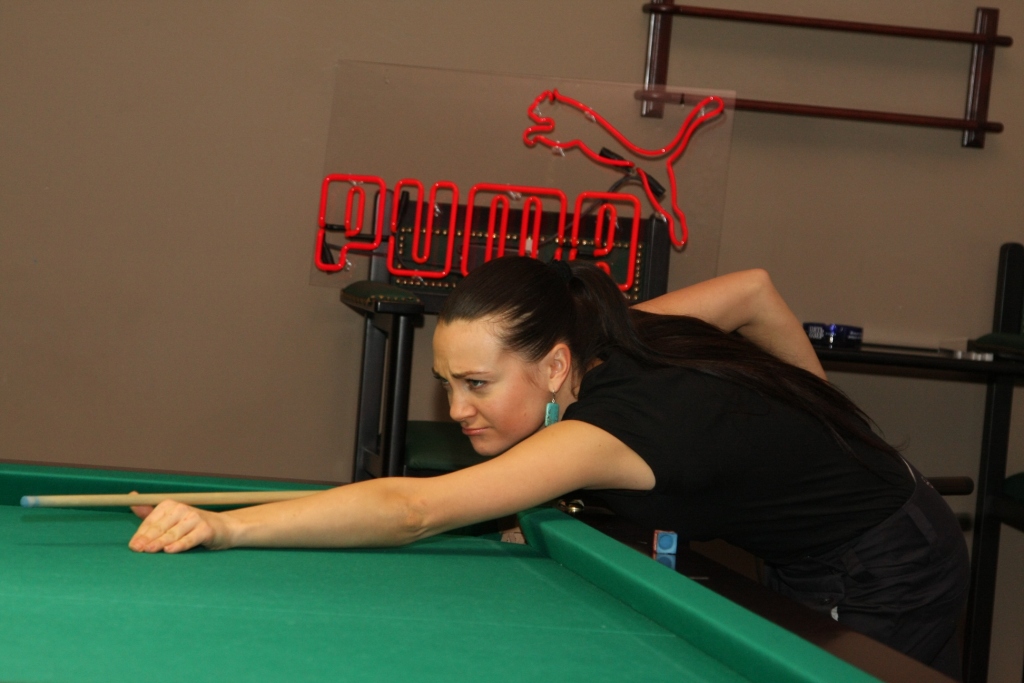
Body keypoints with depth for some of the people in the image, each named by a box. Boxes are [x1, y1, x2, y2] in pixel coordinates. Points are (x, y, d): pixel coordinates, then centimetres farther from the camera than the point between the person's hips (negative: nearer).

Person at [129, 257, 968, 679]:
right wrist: (815, 433, 14)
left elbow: (413, 510, -45)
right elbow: (754, 289, 6)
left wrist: (228, 525, -52)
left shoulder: (608, 430, -36)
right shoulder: (624, 338, -10)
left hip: (885, 585, -9)